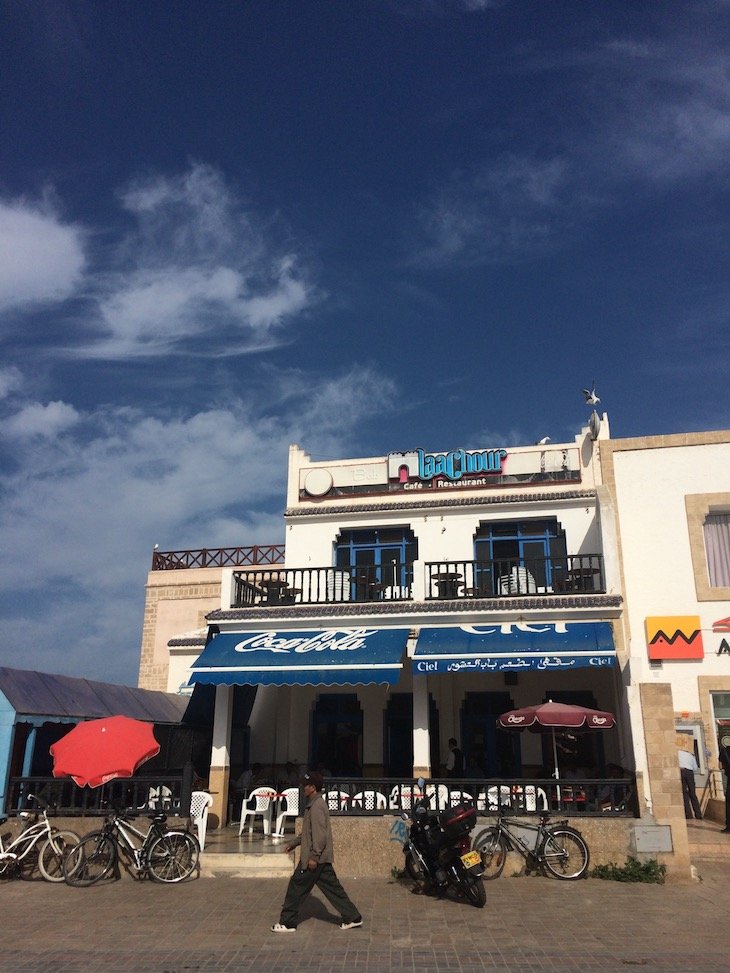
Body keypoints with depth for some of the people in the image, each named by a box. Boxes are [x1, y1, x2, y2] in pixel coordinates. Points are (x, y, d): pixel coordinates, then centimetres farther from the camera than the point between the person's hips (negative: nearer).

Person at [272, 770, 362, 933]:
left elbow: (320, 834, -24)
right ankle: (353, 917, 14)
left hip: (315, 857, -10)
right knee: (332, 887, 12)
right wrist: (294, 843, 23)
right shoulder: (314, 804, 13)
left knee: (297, 887, 2)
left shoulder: (316, 806, -18)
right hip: (323, 857, 10)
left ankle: (287, 922, 12)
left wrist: (313, 857, -22)